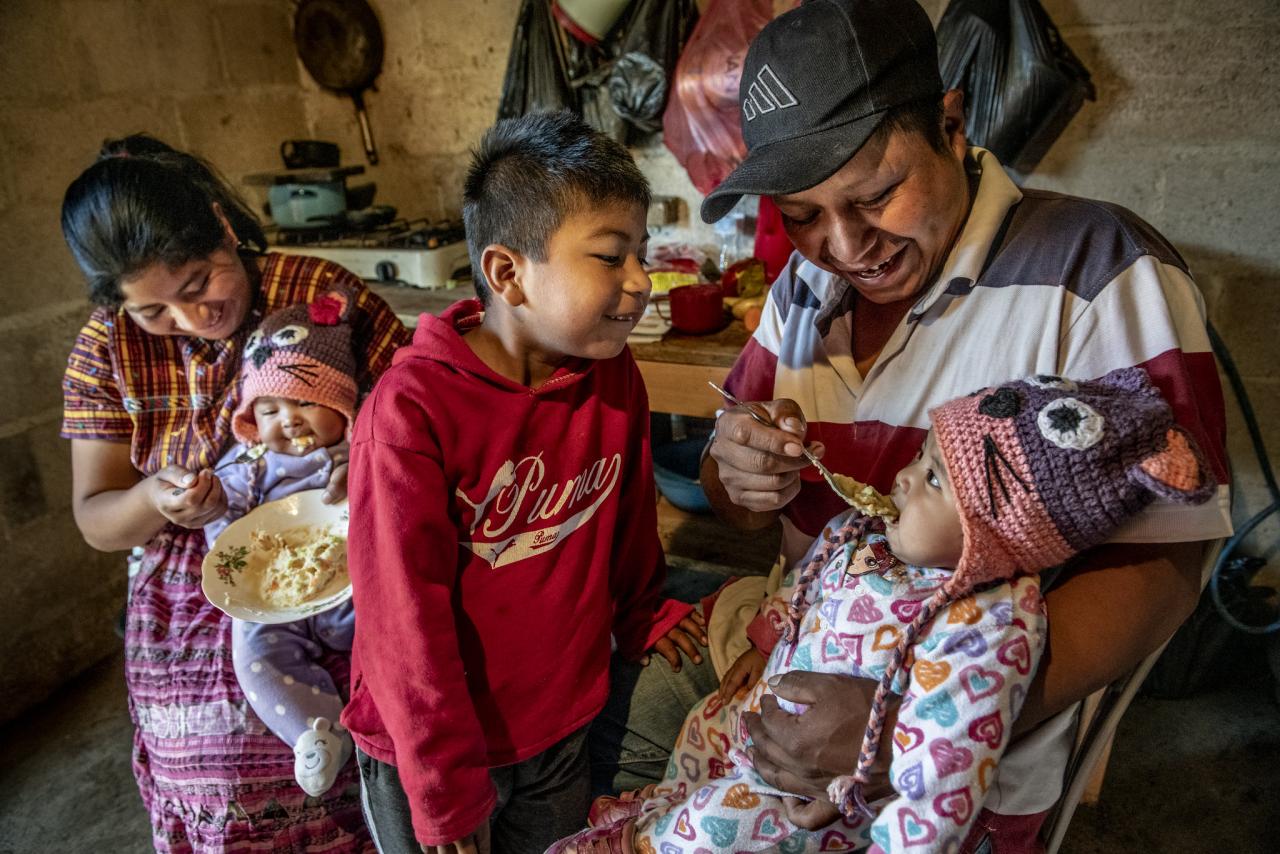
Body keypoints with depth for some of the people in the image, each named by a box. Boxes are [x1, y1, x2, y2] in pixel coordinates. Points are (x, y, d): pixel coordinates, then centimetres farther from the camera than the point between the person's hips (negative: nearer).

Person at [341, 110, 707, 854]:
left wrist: (642, 616, 15)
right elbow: (408, 616, -21)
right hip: (433, 753, -4)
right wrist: (447, 793, -15)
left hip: (566, 728, 5)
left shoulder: (616, 378, -10)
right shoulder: (413, 409, -25)